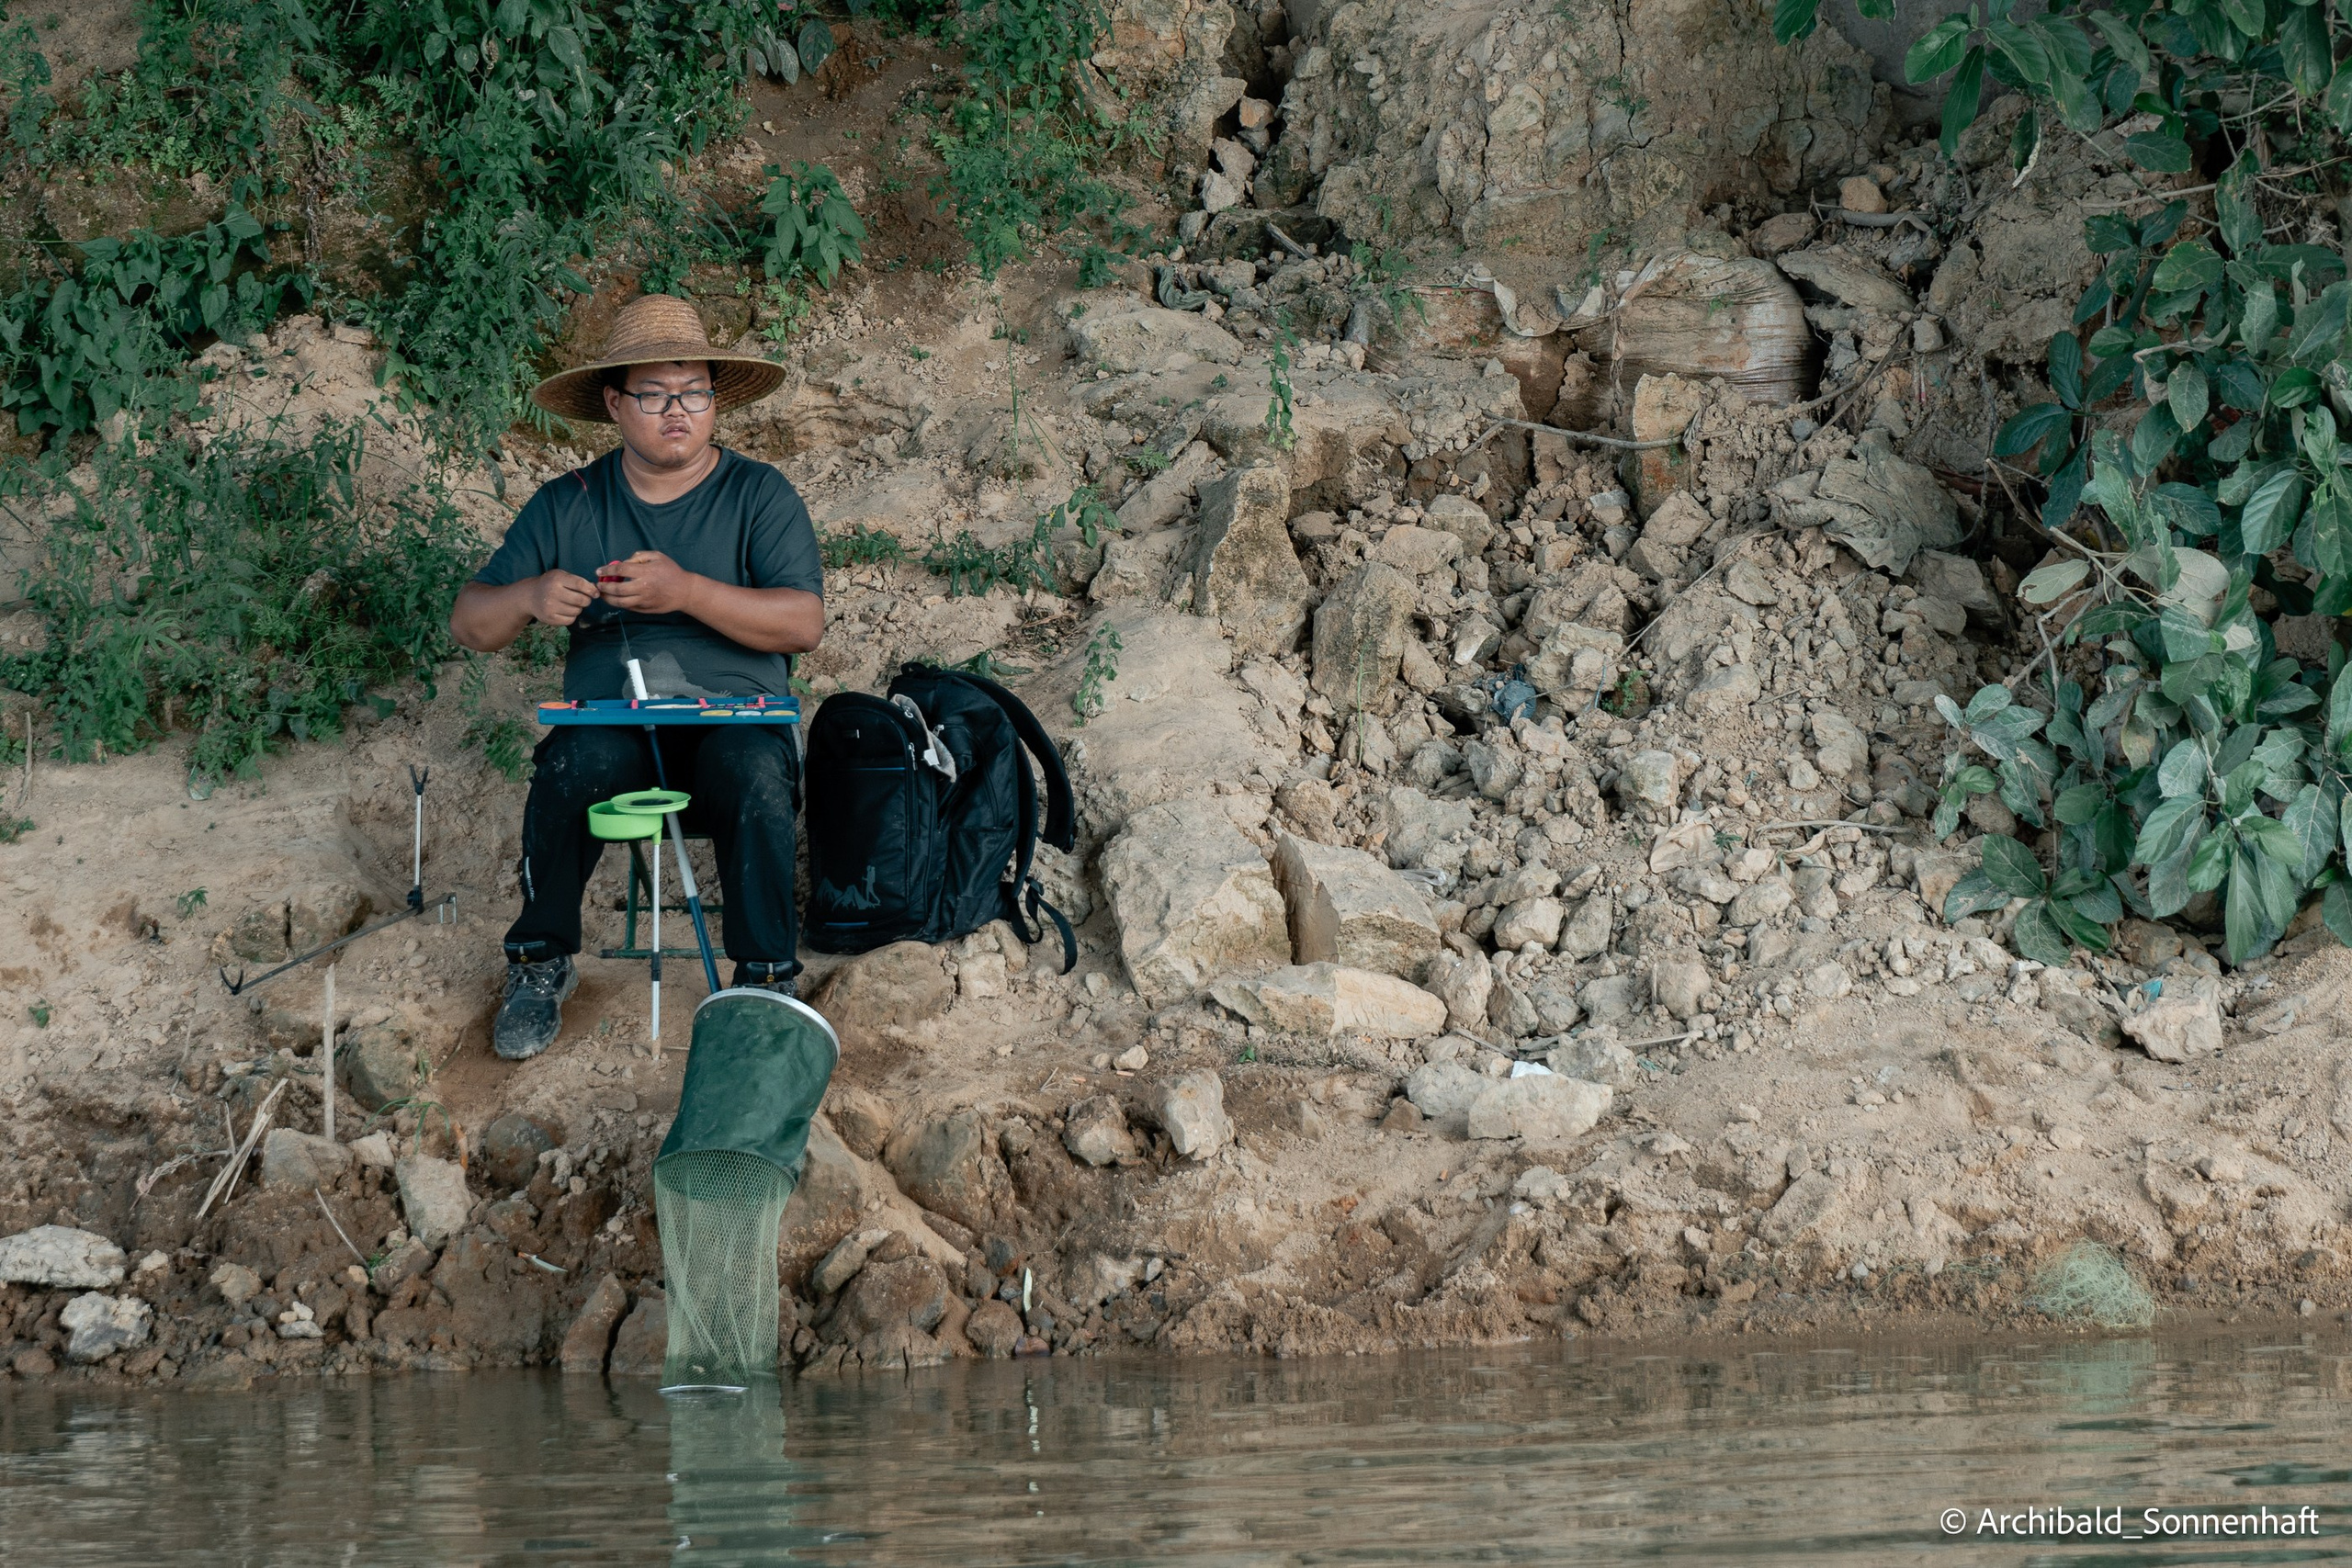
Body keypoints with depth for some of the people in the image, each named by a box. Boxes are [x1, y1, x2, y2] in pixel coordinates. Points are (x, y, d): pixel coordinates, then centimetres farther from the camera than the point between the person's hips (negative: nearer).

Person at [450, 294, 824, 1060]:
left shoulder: (759, 495, 6)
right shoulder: (567, 505, 11)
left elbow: (803, 621, -8)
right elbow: (470, 623, 8)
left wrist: (688, 593, -21)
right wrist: (530, 596, -16)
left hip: (736, 718, -1)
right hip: (612, 727, 1)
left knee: (757, 773, -35)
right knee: (573, 764, -33)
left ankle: (767, 977, -20)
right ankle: (541, 963, -12)